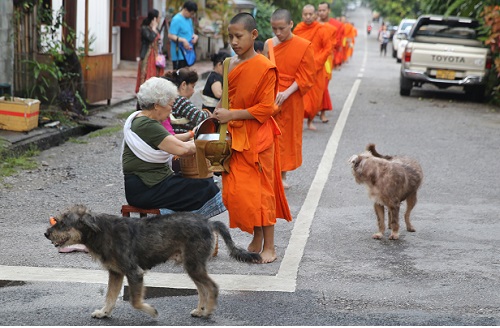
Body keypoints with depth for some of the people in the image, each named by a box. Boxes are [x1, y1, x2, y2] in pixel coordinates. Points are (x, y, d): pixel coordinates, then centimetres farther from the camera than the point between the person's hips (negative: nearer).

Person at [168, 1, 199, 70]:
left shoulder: (189, 19, 13)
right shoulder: (177, 20, -14)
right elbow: (170, 36, -20)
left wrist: (195, 36, 2)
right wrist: (183, 40, -30)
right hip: (179, 54, -9)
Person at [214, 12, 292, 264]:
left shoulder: (264, 68, -14)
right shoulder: (231, 65, 8)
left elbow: (266, 108, -17)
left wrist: (232, 115, -18)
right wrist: (221, 110, 1)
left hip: (257, 138, -7)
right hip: (235, 137, 7)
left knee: (260, 191, -2)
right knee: (235, 191, 6)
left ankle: (269, 246, 8)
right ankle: (256, 238, 20)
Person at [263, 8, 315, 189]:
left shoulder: (304, 46, -7)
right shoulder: (268, 44, 1)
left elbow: (306, 77, -8)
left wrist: (287, 93, -19)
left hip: (291, 100, -1)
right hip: (269, 98, 1)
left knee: (288, 136, 8)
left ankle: (282, 175, 19)